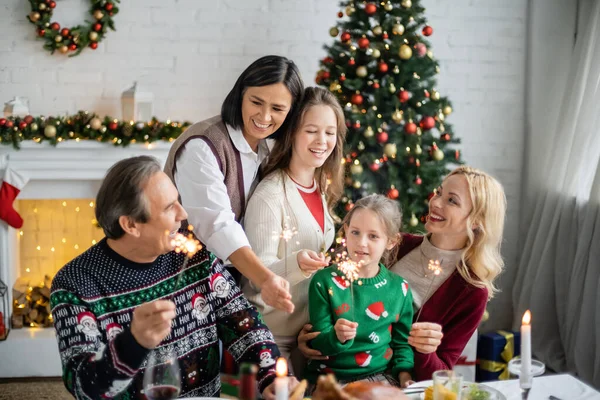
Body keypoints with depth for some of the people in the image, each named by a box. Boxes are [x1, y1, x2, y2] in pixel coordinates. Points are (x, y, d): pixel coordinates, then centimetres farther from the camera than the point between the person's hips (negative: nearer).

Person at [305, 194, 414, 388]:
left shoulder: (399, 288, 3)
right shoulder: (324, 281, -6)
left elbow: (402, 342, 13)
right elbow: (317, 344, -7)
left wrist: (404, 372, -3)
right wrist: (336, 338, -26)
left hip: (379, 375, 3)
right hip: (330, 376, -2)